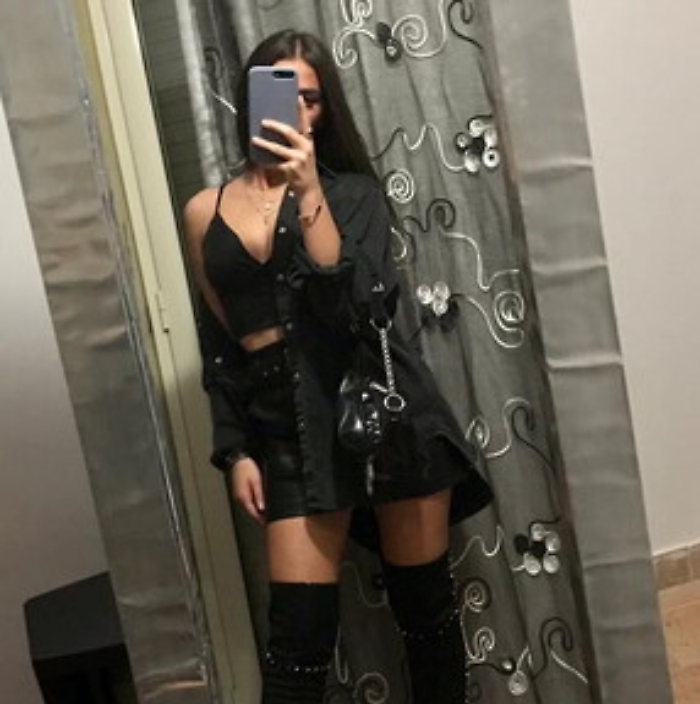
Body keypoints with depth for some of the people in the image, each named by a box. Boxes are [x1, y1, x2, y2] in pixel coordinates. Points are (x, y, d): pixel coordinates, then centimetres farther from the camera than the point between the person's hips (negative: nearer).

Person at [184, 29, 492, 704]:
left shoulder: (352, 190, 4)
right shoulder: (206, 212, 9)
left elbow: (356, 305, -12)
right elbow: (218, 344, 12)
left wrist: (309, 191, -18)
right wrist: (235, 450, 7)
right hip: (292, 429, 1)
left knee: (425, 600, 10)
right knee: (298, 627, -1)